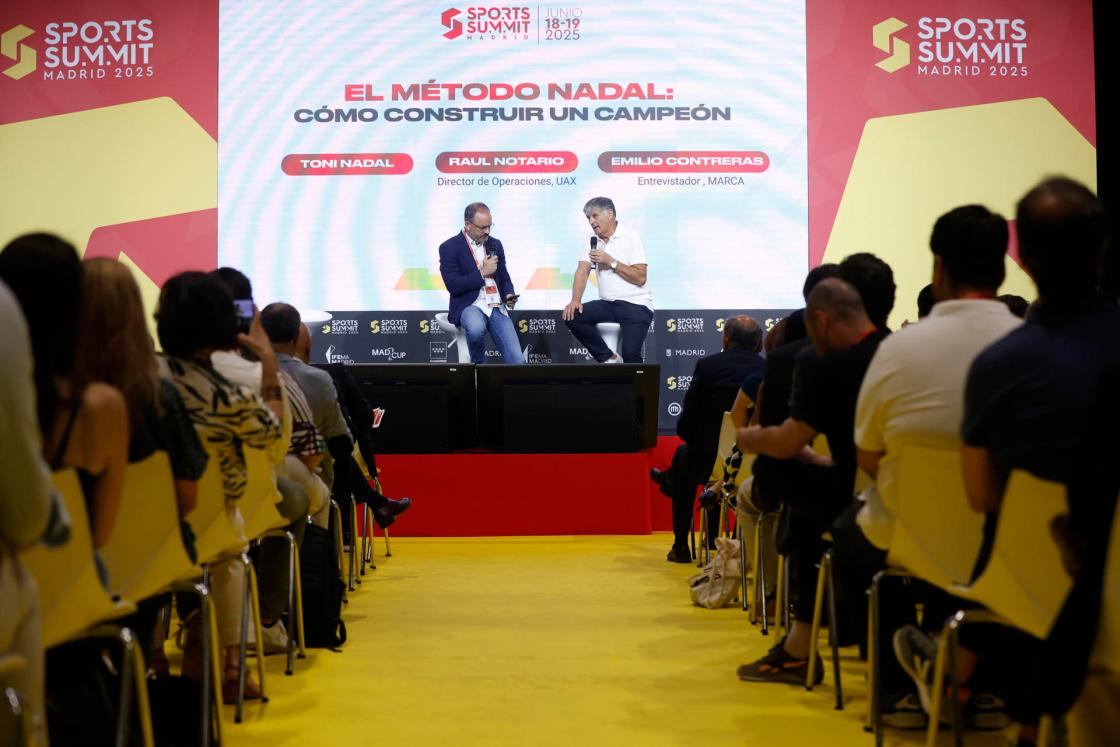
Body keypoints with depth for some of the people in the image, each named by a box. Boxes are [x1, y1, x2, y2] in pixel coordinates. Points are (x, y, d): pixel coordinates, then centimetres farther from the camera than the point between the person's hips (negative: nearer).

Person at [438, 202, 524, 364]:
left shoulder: (495, 244, 14)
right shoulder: (449, 247, -3)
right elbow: (453, 286, -11)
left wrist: (509, 295, -1)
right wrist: (483, 273, -11)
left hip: (497, 308, 4)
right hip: (469, 306, -4)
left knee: (517, 361, -18)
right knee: (476, 328, -39)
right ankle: (478, 363, -11)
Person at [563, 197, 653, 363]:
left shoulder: (631, 237, -6)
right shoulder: (592, 240, 10)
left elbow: (640, 278, -13)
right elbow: (582, 271, -1)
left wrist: (611, 262, -15)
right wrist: (575, 300, -16)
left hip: (636, 304, -6)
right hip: (608, 304, 6)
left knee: (630, 353, -24)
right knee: (571, 315, -17)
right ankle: (609, 359, -7)